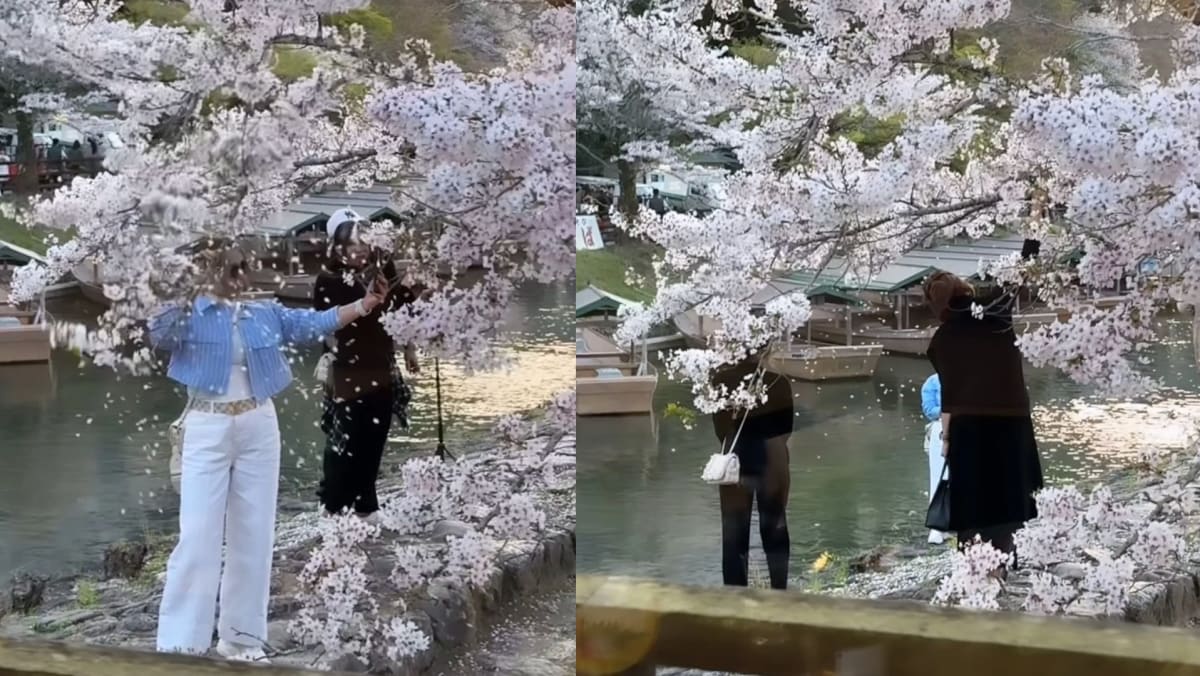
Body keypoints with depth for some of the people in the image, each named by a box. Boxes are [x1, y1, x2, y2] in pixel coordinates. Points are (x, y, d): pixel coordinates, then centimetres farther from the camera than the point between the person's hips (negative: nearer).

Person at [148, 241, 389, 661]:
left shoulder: (266, 314, 10)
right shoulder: (190, 314, -3)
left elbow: (315, 324, 12)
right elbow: (158, 333, -21)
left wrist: (365, 304, 4)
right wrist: (190, 292, -30)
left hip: (258, 427, 5)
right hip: (207, 428, -5)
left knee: (253, 534, 8)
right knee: (198, 535, -6)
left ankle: (241, 635, 18)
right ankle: (180, 643, -2)